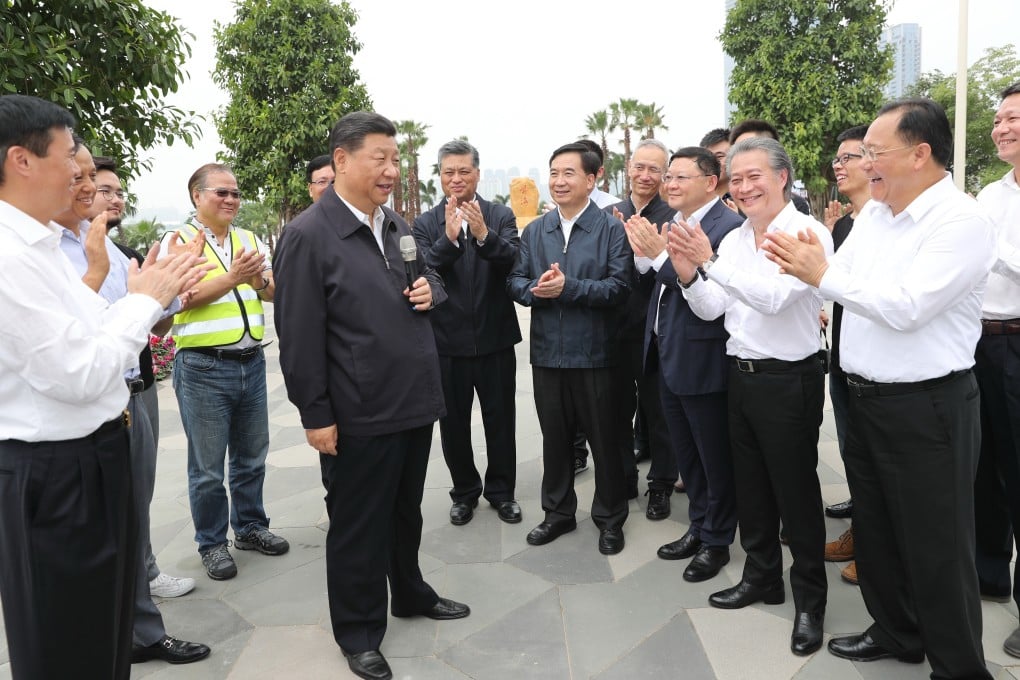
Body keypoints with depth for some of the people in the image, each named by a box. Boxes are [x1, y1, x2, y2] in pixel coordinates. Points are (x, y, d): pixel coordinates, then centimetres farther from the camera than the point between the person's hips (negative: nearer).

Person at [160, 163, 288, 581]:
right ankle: (211, 543, 22)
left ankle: (250, 527, 32)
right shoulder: (178, 240, -3)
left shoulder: (250, 240, 11)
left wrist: (260, 281, -15)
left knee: (252, 456, 16)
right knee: (208, 467, 6)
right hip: (203, 368, -5)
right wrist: (232, 277, -22)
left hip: (251, 362, 5)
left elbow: (276, 291, 7)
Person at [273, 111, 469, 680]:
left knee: (407, 511, 23)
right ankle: (359, 632, 28)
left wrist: (431, 289, -1)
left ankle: (411, 594, 43)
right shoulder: (309, 235, -13)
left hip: (416, 401, 7)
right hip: (360, 415, -7)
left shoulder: (398, 225, 10)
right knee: (358, 525, 10)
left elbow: (431, 276, 23)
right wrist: (316, 415, -15)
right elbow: (300, 335, -15)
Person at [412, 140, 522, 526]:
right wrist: (448, 237, -29)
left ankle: (501, 491, 30)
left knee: (500, 420, 11)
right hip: (447, 342, 1)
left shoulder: (501, 216, 0)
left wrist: (484, 234, -32)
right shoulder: (425, 225, 0)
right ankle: (465, 491, 32)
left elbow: (515, 263, -15)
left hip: (495, 339, 0)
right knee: (453, 423, 13)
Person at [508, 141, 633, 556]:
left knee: (604, 441, 9)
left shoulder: (612, 230, -6)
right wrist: (535, 288, -16)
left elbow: (620, 287, -16)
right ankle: (558, 513, 33)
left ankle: (610, 518, 27)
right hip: (546, 353, 5)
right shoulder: (534, 231, 10)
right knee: (554, 438, 16)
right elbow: (515, 281, 5)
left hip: (594, 354, -4)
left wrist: (568, 287, -24)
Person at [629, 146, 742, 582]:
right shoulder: (671, 222, 9)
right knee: (684, 453, 21)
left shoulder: (728, 227, -17)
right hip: (668, 355, 9)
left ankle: (716, 542, 28)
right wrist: (644, 252, -10)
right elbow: (659, 283, 7)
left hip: (702, 360, -8)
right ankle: (698, 527, 39)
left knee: (715, 458, 10)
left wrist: (661, 255, -27)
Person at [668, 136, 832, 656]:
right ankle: (761, 578, 36)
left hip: (789, 380, -7)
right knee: (750, 486, 18)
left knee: (796, 491, 5)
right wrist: (689, 274, -14)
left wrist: (710, 261, -32)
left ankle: (810, 600, 23)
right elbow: (711, 309, 5)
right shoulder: (733, 240, 8)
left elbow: (775, 297, -26)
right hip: (742, 375, 7)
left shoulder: (808, 233, -13)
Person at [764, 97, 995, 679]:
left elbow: (906, 308, -25)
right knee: (875, 531, 20)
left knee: (936, 549, 6)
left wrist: (822, 275, -21)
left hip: (927, 406, -8)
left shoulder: (960, 220, -16)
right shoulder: (873, 214, 9)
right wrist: (806, 265, -11)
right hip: (867, 397, 8)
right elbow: (841, 282, 8)